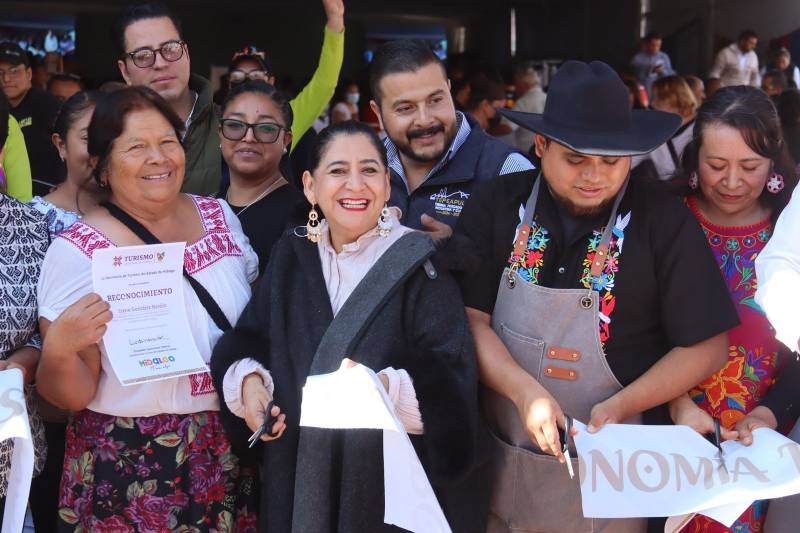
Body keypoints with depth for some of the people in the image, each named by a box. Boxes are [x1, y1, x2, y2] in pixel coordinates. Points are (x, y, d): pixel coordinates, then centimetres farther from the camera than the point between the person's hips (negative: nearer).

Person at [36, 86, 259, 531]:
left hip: (230, 455, 4)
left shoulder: (220, 216, 2)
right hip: (129, 466, -4)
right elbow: (70, 396, -10)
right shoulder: (78, 251, -12)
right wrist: (58, 350, -29)